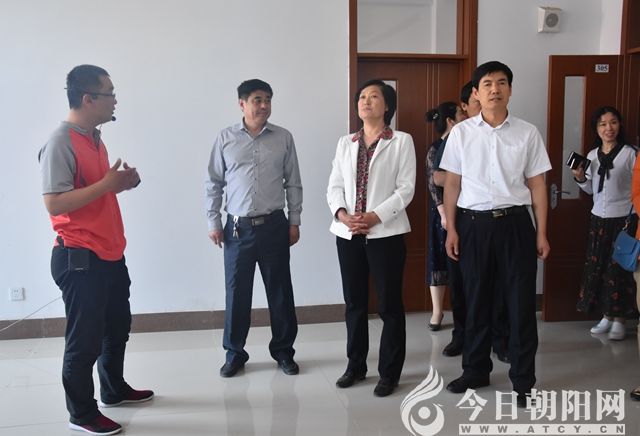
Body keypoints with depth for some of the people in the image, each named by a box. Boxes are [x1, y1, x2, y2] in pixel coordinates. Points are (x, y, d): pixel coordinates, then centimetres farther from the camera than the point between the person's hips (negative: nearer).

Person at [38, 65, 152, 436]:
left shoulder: (95, 138, 12)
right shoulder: (61, 142, -17)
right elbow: (54, 203, -23)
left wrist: (121, 182, 3)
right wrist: (107, 184, -22)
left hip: (110, 254, 9)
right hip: (79, 258, -9)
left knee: (118, 328, 21)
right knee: (85, 339, 4)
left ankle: (115, 390, 40)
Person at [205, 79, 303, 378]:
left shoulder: (283, 138, 3)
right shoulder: (225, 139, 2)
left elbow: (293, 183, 5)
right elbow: (213, 183, 5)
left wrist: (294, 221, 2)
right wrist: (213, 222, 1)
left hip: (274, 225, 0)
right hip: (238, 227, 0)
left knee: (280, 291, 7)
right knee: (236, 292, 7)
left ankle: (283, 351, 24)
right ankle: (234, 353, 23)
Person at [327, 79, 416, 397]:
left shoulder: (402, 141, 0)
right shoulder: (345, 143, 13)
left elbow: (406, 188, -7)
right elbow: (334, 186, 8)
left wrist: (375, 217, -17)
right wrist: (342, 214, -11)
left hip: (386, 233, -4)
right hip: (348, 234, 4)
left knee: (389, 305, 3)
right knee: (354, 303, 13)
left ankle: (389, 373, 16)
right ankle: (355, 365, 27)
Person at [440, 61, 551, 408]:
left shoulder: (527, 133, 3)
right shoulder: (461, 133, 3)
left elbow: (537, 185, 5)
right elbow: (452, 184, 5)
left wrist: (541, 233, 2)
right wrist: (451, 229, 0)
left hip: (515, 223, 0)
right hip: (474, 223, 1)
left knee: (521, 303, 4)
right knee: (476, 301, 12)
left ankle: (523, 380, 20)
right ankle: (475, 371, 29)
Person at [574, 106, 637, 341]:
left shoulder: (629, 154, -7)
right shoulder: (592, 155, 8)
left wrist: (633, 219, -14)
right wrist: (580, 178, -2)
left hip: (623, 219, -5)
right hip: (598, 218, 5)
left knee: (619, 269, -1)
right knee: (596, 267, 7)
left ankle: (619, 319, 12)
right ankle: (606, 316, 20)